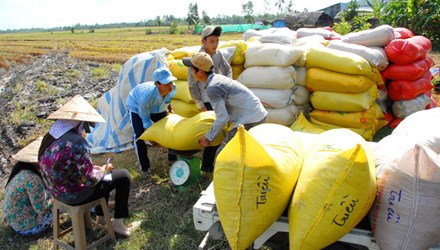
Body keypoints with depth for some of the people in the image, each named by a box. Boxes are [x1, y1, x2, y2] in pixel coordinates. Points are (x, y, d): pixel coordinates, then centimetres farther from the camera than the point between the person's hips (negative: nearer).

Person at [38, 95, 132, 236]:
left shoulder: (50, 136, -3)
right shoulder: (77, 143, -30)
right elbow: (90, 180, -25)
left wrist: (95, 167, 5)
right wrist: (103, 170, -5)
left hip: (57, 190, 9)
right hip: (75, 195, -8)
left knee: (102, 173, 29)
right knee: (124, 176, 6)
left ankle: (101, 217, 40)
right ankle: (118, 223, 17)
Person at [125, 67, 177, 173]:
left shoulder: (172, 88, -32)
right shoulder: (147, 95, -46)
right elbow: (145, 119, -29)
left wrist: (170, 108, -1)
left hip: (157, 107, 5)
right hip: (136, 106, -5)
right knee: (140, 135, -19)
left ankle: (173, 159, 20)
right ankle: (144, 167, -1)